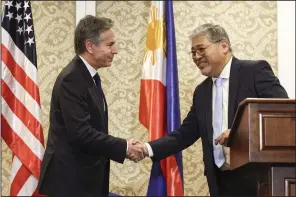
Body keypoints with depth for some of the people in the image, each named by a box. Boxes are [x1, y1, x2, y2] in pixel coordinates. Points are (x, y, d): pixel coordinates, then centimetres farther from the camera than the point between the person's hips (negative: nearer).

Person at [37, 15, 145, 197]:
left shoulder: (89, 77, 13)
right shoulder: (71, 79, -18)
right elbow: (80, 133, -25)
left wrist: (122, 148, 3)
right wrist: (124, 148, -18)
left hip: (86, 178, 10)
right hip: (71, 180, -9)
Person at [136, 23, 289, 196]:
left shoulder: (255, 71, -4)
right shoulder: (202, 91, 16)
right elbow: (185, 134, 14)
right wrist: (148, 149, -1)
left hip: (259, 175, -6)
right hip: (222, 181, 6)